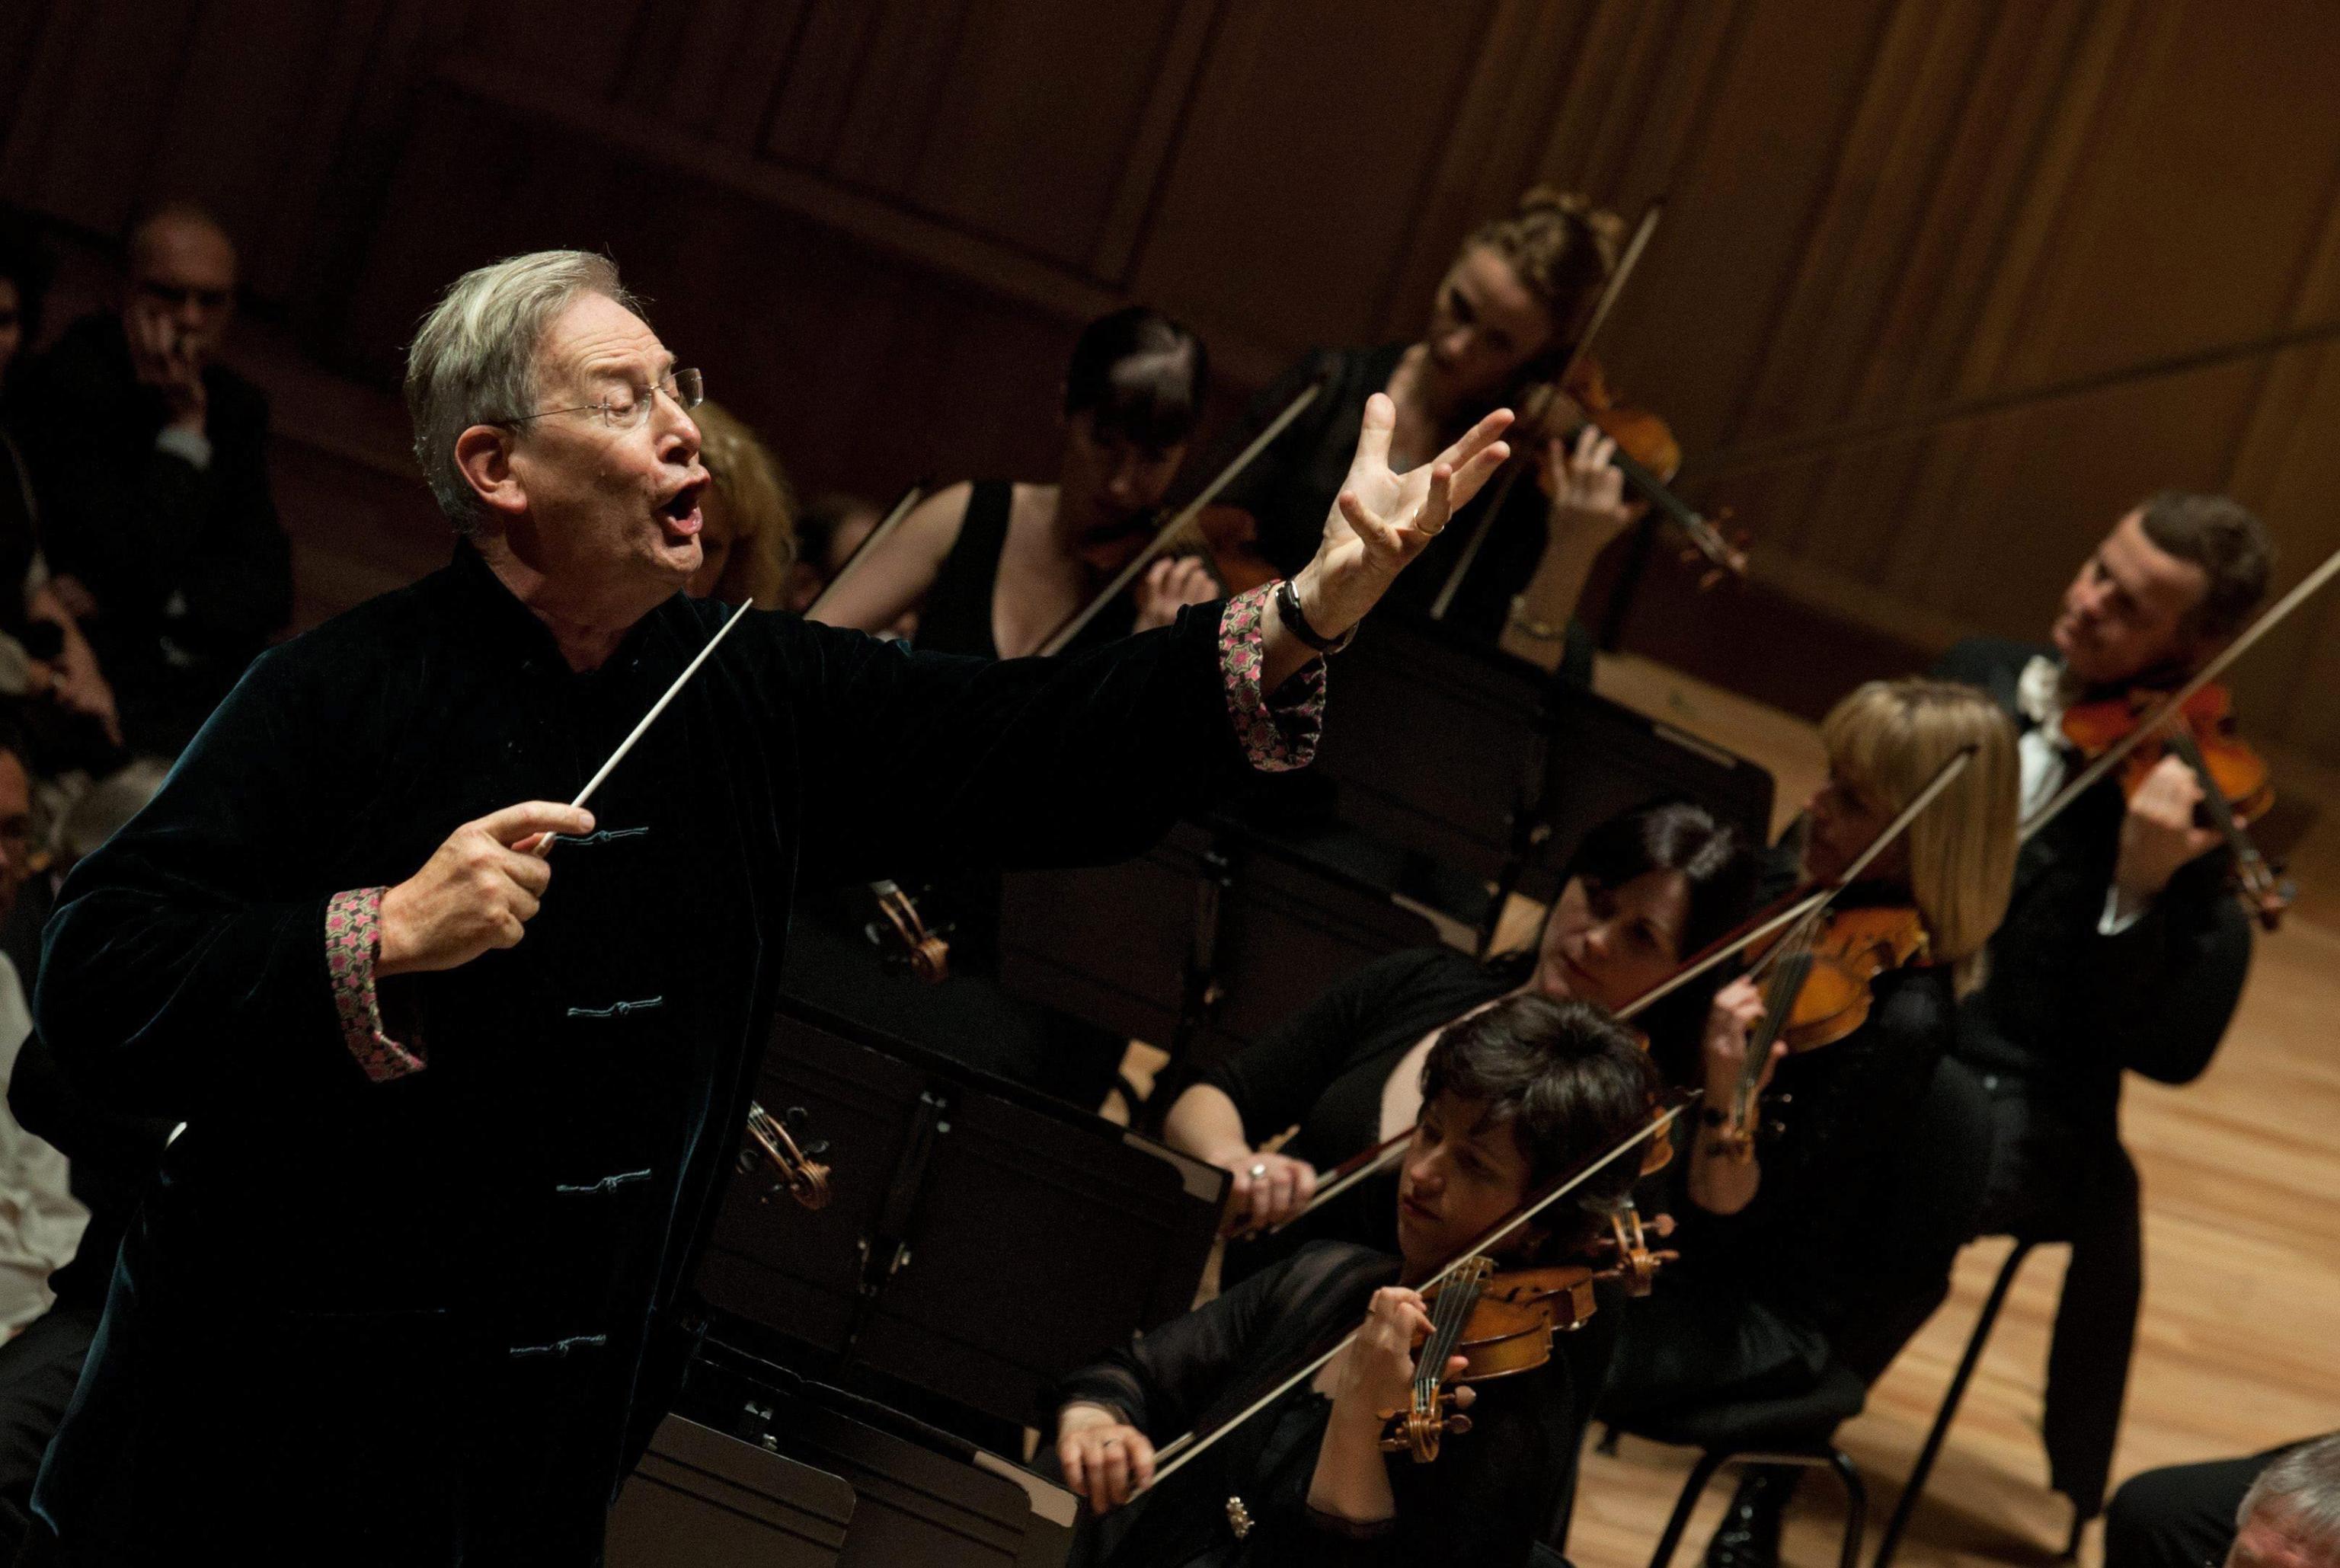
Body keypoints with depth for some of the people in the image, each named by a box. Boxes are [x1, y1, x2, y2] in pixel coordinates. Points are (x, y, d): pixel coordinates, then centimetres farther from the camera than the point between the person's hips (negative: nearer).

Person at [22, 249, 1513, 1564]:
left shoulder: (762, 694, 4)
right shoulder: (344, 695, -13)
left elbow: (1048, 746, -1)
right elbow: (96, 996, -18)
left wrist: (1316, 608, -13)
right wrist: (387, 936, -30)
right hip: (283, 1421, -5)